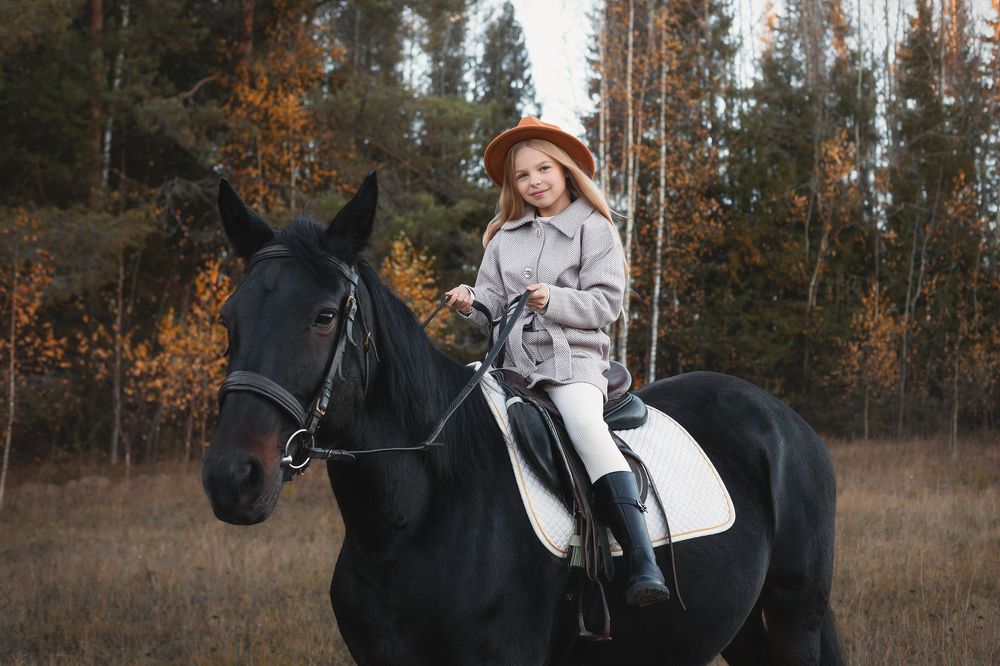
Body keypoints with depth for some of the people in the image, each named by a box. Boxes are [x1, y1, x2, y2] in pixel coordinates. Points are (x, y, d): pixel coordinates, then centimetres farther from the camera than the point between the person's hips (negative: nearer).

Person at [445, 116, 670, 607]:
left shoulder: (594, 230, 5)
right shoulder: (504, 238, 18)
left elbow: (606, 303, -3)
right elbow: (494, 306, 15)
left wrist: (555, 299, -18)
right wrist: (470, 304, -7)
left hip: (572, 358, -5)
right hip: (513, 361, 6)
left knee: (586, 426, -33)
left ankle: (642, 561, -41)